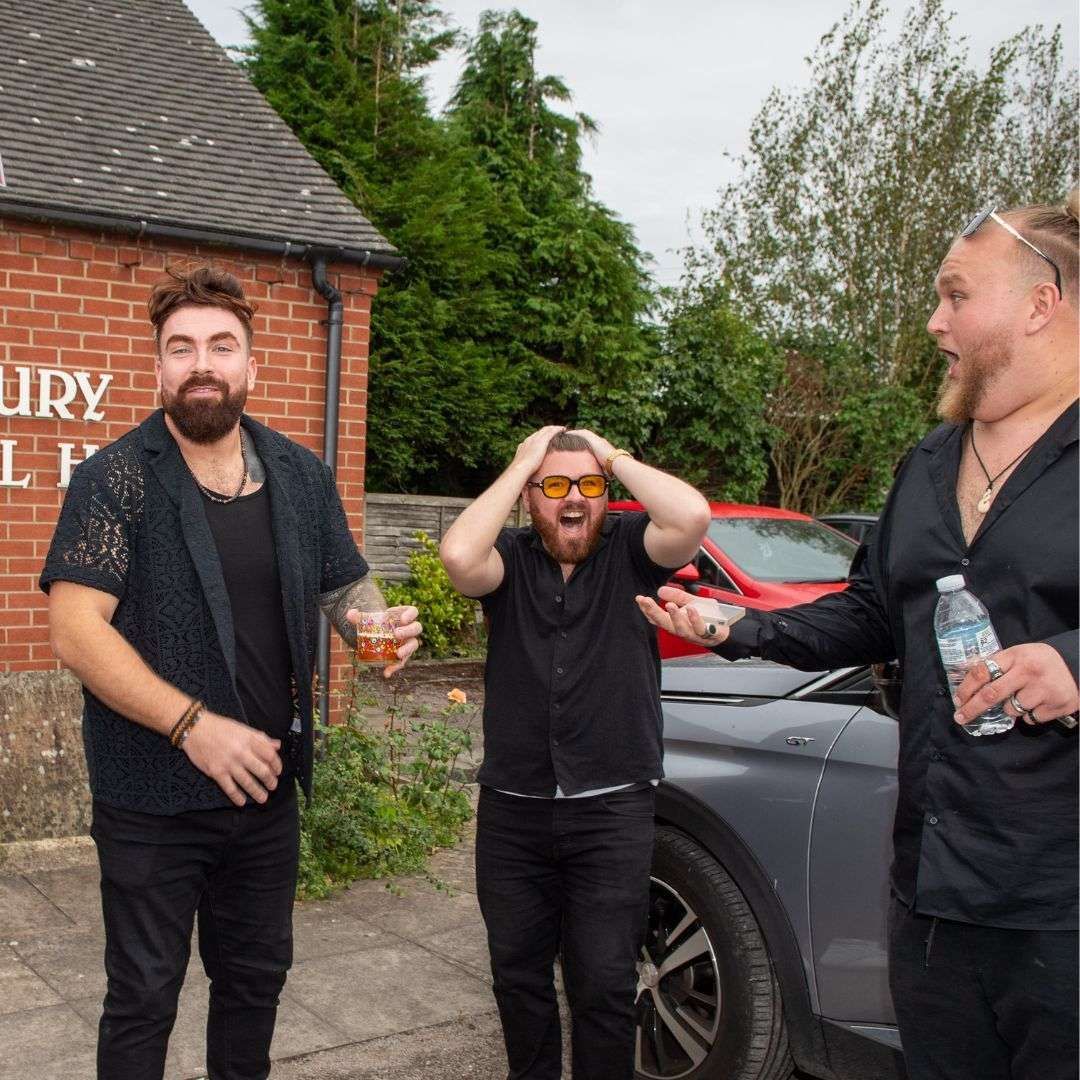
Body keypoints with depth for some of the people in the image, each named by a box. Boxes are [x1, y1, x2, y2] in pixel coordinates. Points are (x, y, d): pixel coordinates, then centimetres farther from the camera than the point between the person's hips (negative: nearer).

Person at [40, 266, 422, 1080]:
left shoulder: (302, 477, 3)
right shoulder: (116, 479, -11)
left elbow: (345, 585, 12)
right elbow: (75, 629, -18)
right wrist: (194, 724, -25)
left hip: (266, 785, 5)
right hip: (151, 799, -4)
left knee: (256, 979, 21)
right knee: (144, 999, 11)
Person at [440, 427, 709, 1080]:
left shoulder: (629, 550, -2)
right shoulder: (510, 559, 0)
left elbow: (693, 518, -22)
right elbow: (459, 556, -22)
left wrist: (615, 457, -10)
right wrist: (520, 464, -12)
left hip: (613, 812, -2)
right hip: (512, 811, 2)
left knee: (605, 986, 2)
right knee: (519, 976, 17)